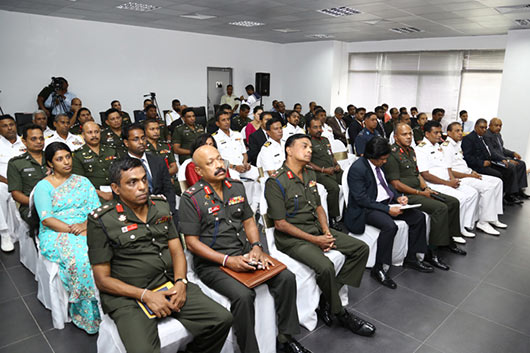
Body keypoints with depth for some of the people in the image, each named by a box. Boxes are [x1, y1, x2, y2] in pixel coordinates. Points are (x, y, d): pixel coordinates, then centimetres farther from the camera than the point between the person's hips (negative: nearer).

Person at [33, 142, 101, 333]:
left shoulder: (83, 181, 17)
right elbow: (47, 218, -6)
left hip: (86, 230, 3)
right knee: (79, 257, -34)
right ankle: (88, 313, -19)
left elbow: (97, 209, 8)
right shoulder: (43, 186, 6)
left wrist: (85, 225, -13)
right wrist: (72, 230, -19)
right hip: (55, 235, -2)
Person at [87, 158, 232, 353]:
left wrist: (181, 283, -8)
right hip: (128, 296, -4)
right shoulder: (101, 221, -6)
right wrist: (146, 295, -16)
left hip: (170, 285, 5)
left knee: (222, 319, -7)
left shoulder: (161, 205, 9)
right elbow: (103, 280, -6)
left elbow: (176, 250, 10)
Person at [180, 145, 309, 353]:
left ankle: (287, 336, 8)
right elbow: (192, 242, -11)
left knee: (286, 278, -10)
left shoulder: (237, 187, 10)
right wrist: (227, 260, -20)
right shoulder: (191, 198, -9)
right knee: (243, 295, -30)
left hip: (244, 253, 6)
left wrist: (256, 247, -6)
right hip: (211, 263, -5)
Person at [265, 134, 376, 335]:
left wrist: (326, 231, -2)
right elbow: (280, 223, -16)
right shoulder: (276, 182, -15)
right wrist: (314, 240, -16)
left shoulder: (310, 174, 10)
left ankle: (327, 301, -1)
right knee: (325, 266, -31)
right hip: (291, 237, -8)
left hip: (316, 229, 9)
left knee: (361, 249, 0)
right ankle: (340, 313, -2)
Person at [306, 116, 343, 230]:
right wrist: (323, 170, -14)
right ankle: (332, 218, -22)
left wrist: (337, 165, 8)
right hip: (320, 174, -7)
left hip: (334, 171, 8)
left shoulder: (325, 140, 23)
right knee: (334, 187, -33)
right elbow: (307, 163, -8)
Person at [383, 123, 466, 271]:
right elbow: (396, 184, -19)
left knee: (453, 202, 5)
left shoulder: (410, 150, 14)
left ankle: (448, 240, 18)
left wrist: (426, 188, 4)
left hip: (419, 190, 10)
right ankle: (432, 253, -17)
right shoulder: (392, 155, -15)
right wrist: (420, 193, -15)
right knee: (440, 208, -24)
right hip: (406, 195, -10)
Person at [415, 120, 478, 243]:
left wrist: (453, 179, -2)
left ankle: (464, 226, 5)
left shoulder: (438, 147, 17)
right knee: (459, 197, -25)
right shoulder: (421, 149, -11)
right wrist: (447, 183, -15)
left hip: (448, 182, 9)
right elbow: (425, 175, -18)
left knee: (473, 193, -1)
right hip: (433, 185, -9)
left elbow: (447, 166, 19)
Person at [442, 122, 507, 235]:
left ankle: (493, 218, 7)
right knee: (487, 187, -24)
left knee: (497, 182, 5)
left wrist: (472, 172, 6)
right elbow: (448, 171, -20)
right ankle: (483, 223, -15)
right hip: (458, 179, -10)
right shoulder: (446, 147, -14)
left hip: (467, 174, 10)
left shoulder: (457, 144, 17)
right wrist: (470, 175, -16)